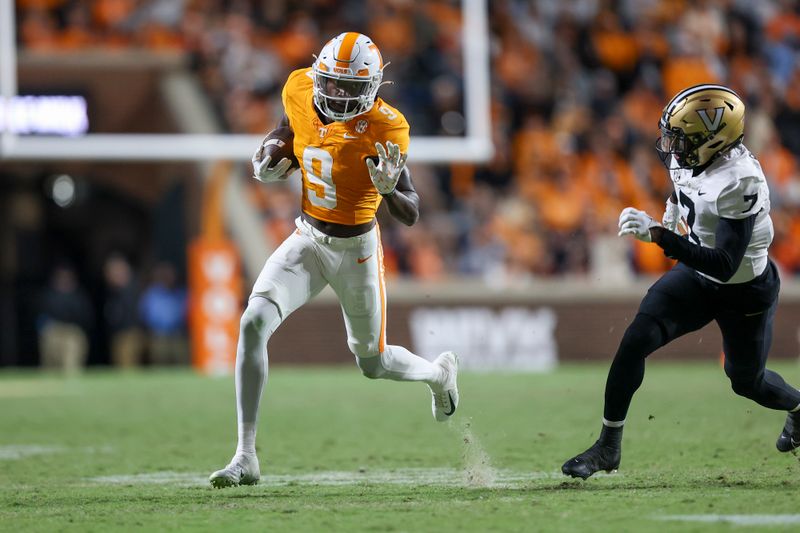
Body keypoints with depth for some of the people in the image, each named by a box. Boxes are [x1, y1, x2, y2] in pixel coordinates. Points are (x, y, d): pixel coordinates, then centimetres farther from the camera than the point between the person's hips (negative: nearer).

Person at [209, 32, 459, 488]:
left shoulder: (384, 128, -23)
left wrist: (390, 190, -43)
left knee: (373, 363, 12)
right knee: (254, 323, -20)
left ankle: (440, 373, 50)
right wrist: (269, 165, -5)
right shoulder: (300, 92, -12)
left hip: (357, 249, -3)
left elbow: (411, 216, -21)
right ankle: (246, 457, -18)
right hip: (308, 241, 3)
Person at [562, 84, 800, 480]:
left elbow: (724, 265, -39)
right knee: (635, 342, -12)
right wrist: (670, 224, 14)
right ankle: (608, 446, -2)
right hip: (696, 277, 6)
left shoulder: (740, 182, -36)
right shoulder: (686, 159, -13)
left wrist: (658, 235, -43)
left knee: (747, 382, 13)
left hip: (745, 294, -6)